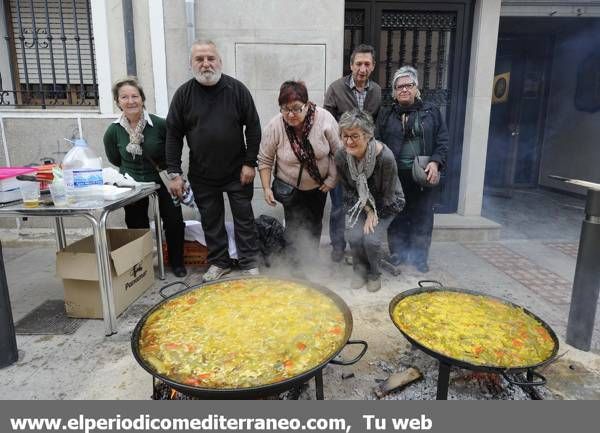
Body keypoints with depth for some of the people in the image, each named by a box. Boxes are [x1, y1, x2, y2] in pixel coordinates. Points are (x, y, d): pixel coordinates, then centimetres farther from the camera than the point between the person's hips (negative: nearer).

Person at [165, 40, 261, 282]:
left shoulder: (237, 89, -5)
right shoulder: (183, 94, -2)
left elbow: (253, 127, -3)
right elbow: (173, 135, -1)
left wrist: (250, 163, -7)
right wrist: (174, 173, -5)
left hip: (237, 171, -1)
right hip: (202, 174, 2)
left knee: (244, 217, 7)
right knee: (211, 220, 11)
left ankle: (249, 263, 21)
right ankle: (219, 262, 28)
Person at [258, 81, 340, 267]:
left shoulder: (324, 119, -23)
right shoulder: (275, 126, -23)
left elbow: (338, 152, -12)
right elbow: (265, 160, -11)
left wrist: (332, 179, -10)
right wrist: (266, 188, -14)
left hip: (319, 185, 2)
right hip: (290, 187, -1)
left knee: (315, 224, 16)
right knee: (294, 226, -4)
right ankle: (294, 264, 16)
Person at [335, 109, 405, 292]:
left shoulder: (385, 157, -32)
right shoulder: (341, 157, -20)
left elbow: (387, 196, -18)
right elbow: (348, 190, -4)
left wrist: (374, 214, -12)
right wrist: (367, 209, -13)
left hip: (386, 205, -3)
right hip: (360, 203, 3)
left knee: (371, 239, -21)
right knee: (354, 236, -19)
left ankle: (374, 274, 13)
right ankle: (360, 270, 14)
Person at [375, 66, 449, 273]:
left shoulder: (431, 112, 9)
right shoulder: (386, 115, 9)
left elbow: (442, 140, 5)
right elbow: (378, 143, 1)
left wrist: (435, 162, -10)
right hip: (395, 174, 0)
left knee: (422, 216, 5)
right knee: (396, 215, 7)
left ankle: (419, 256, 19)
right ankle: (398, 252, 22)